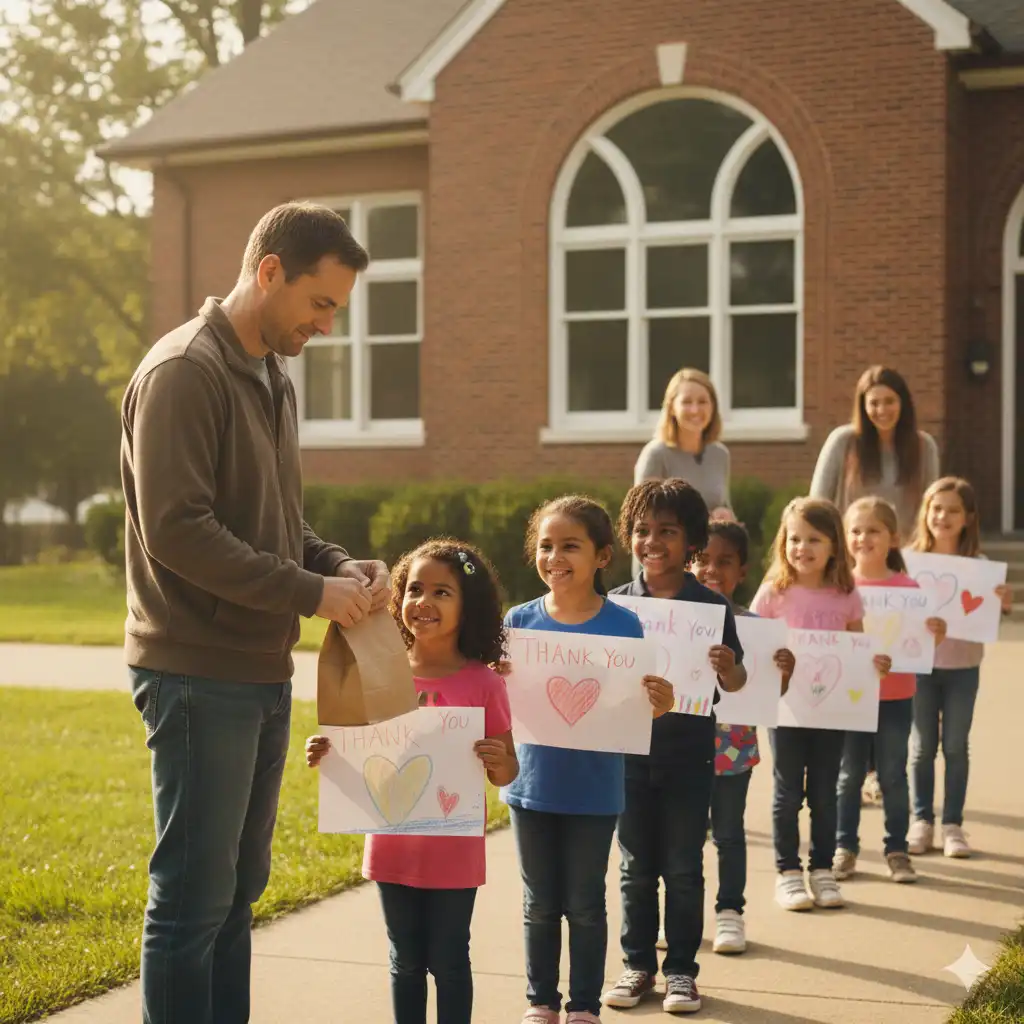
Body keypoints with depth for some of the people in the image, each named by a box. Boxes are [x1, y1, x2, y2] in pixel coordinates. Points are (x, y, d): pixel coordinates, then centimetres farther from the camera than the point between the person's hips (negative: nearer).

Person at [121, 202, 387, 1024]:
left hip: (262, 673, 9)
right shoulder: (183, 372, -13)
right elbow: (175, 530, -21)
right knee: (194, 895, -2)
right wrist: (311, 592, -18)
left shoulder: (274, 379, 15)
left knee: (237, 890, 14)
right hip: (197, 673, -9)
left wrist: (341, 565, 3)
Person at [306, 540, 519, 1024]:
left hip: (454, 852, -2)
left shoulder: (483, 683, -8)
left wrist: (499, 763, -24)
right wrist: (324, 753, -11)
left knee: (448, 961, 7)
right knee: (405, 961, 14)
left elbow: (506, 773, -2)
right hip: (393, 847, 3)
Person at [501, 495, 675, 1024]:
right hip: (532, 785, 2)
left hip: (593, 789, -2)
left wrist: (658, 705, -26)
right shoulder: (520, 621, -3)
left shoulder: (623, 625, -9)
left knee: (585, 905, 10)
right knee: (539, 904, 15)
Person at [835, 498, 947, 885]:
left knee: (893, 776, 8)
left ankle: (897, 849, 17)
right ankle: (845, 847, 19)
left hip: (896, 698, 0)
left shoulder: (908, 588, -3)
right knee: (849, 775, 10)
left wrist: (936, 633, -19)